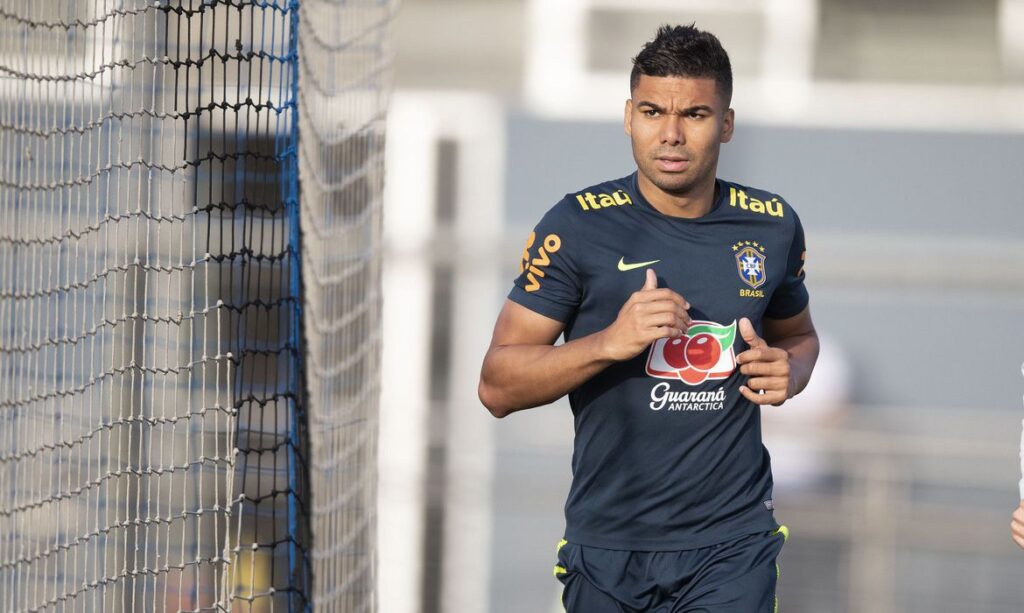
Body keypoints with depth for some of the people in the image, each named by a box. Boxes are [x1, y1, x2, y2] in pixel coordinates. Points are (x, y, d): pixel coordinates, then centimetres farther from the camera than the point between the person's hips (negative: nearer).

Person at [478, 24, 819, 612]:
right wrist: (610, 343, -23)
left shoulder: (773, 226, 3)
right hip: (607, 547, -1)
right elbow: (497, 386, -8)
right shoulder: (579, 226, -7)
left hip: (730, 547, 1)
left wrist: (788, 371, -1)